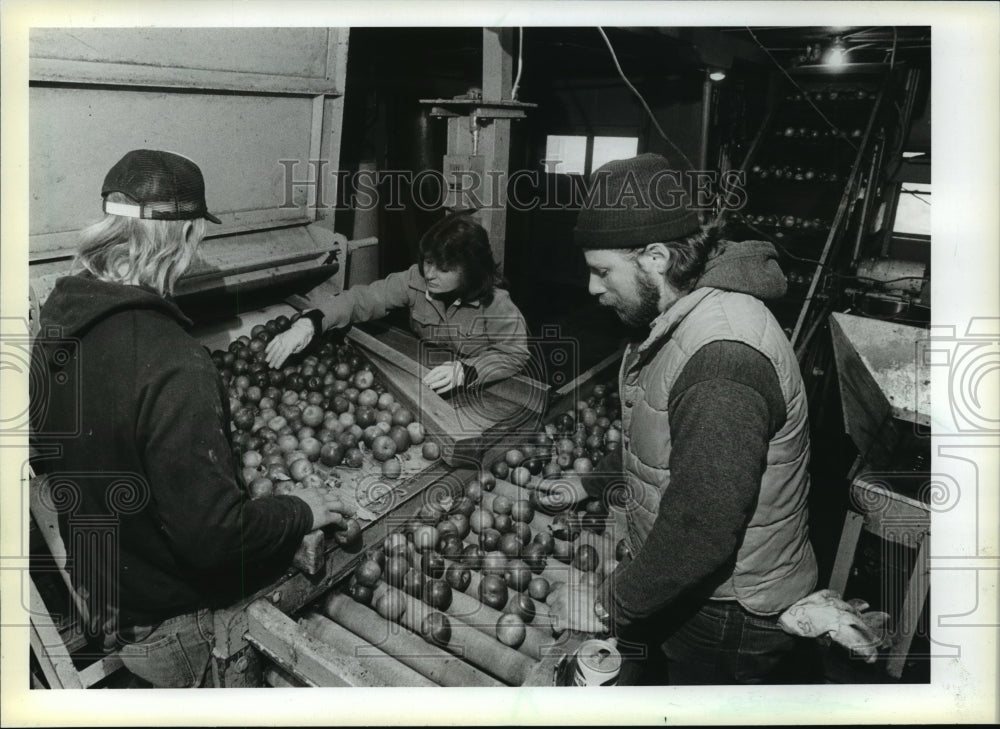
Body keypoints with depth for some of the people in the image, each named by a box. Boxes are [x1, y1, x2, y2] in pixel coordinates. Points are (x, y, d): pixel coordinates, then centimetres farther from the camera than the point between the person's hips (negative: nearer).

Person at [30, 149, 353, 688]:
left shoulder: (56, 326, -7)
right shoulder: (175, 366, -34)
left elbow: (42, 457, 9)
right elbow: (214, 534, -32)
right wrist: (301, 513, -15)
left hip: (88, 587, 8)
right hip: (161, 622, -8)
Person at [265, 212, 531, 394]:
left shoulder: (494, 304, -20)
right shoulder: (416, 280, -11)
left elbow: (514, 354, -17)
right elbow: (362, 299, -15)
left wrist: (464, 371, -34)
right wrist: (308, 324, -31)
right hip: (421, 379, 4)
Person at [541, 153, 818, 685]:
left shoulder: (722, 360, -32)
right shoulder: (688, 320, 2)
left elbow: (701, 534, -32)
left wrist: (609, 607, -20)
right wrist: (595, 487, 12)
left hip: (730, 625, -9)